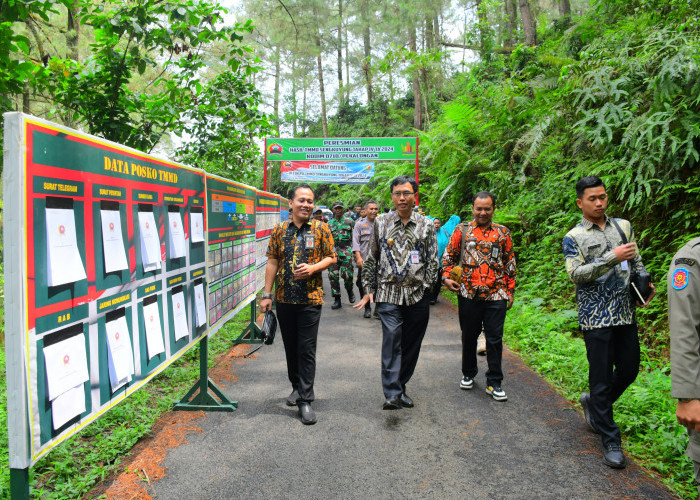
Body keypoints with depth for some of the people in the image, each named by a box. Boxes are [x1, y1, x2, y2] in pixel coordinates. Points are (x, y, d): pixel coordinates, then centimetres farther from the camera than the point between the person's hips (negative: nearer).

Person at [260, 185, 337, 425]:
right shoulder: (279, 230, 5)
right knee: (290, 346, 14)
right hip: (284, 298, 3)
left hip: (310, 299, -3)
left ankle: (305, 400, 4)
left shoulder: (321, 229, 0)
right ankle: (297, 386, 33)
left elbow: (332, 257, 3)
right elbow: (272, 262, 6)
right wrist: (267, 294, 3)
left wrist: (313, 268, -16)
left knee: (307, 349, -3)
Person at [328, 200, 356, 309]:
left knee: (347, 274, -10)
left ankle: (350, 291, 22)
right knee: (333, 275, -1)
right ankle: (337, 300, 8)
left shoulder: (349, 221, 6)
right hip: (333, 251, 3)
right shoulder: (330, 223, 14)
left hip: (346, 251, -3)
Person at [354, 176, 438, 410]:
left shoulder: (426, 225, 6)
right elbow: (371, 259, 9)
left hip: (417, 296, 2)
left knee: (411, 344, 9)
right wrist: (369, 289, 6)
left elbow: (432, 261, 7)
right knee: (392, 340, -13)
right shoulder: (381, 223, 6)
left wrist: (424, 286, -3)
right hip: (388, 293, -1)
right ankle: (392, 394, -12)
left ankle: (401, 387, 25)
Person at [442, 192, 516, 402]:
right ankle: (468, 374, 32)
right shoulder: (462, 230, 5)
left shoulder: (503, 233, 8)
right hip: (468, 293, 0)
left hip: (496, 295, 0)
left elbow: (510, 263, 12)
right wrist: (447, 277, -6)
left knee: (494, 339, 2)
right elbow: (449, 255, 9)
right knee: (469, 337, 13)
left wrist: (510, 291, 9)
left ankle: (494, 383, 13)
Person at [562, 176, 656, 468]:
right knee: (601, 378, 1)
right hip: (596, 319, -5)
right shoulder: (574, 238, -3)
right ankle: (611, 441, 14)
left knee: (629, 370, 13)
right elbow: (575, 274, -15)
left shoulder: (623, 227, 12)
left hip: (626, 314, 5)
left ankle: (593, 403, 39)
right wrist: (612, 258, -22)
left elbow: (637, 262, 18)